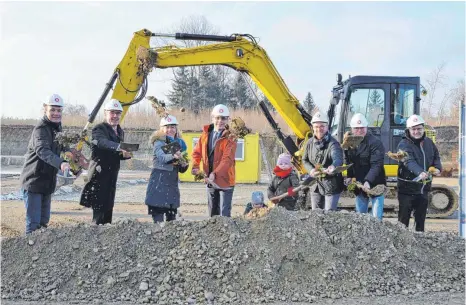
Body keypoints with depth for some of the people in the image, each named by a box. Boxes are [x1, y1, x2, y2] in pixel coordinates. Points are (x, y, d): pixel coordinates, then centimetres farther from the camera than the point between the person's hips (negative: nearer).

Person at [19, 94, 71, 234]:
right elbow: (42, 150, -38)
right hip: (33, 182, -8)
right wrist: (61, 163, -54)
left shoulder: (57, 128, 10)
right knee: (33, 223, -10)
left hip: (47, 183, 8)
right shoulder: (41, 129, -18)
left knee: (44, 221, 14)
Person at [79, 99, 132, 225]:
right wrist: (119, 147, -47)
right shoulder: (99, 129, -9)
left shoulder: (120, 132, 15)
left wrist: (125, 155, -5)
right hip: (99, 174, -8)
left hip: (112, 175, 8)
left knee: (108, 208, 11)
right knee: (99, 208, -9)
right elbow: (102, 142, -31)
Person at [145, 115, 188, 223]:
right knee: (158, 217, -10)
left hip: (173, 182, 6)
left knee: (172, 216, 7)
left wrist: (184, 165, -4)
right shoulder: (159, 142, -2)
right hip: (159, 182, -6)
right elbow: (162, 157, -25)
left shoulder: (179, 143, 15)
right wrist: (173, 156, -44)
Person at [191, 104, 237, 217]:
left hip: (225, 180, -6)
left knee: (224, 213, -6)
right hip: (210, 181, 6)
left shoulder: (230, 138, -13)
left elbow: (227, 159, -23)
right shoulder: (206, 133, 4)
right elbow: (197, 152, 9)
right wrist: (195, 166, -10)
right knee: (212, 212, 18)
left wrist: (215, 174, -34)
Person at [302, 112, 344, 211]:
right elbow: (305, 160, 11)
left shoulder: (333, 143, -18)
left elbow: (338, 158, -37)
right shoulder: (310, 143, 1)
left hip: (331, 185, -5)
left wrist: (333, 166, -61)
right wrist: (311, 170, -11)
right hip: (315, 185, 6)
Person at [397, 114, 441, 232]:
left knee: (421, 218, 16)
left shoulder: (428, 142, 6)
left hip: (424, 187, 6)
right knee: (404, 217, -1)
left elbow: (436, 157, 17)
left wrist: (437, 168, -6)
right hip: (407, 188, -6)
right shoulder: (404, 145, -15)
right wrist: (420, 172, -49)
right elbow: (409, 162, -31)